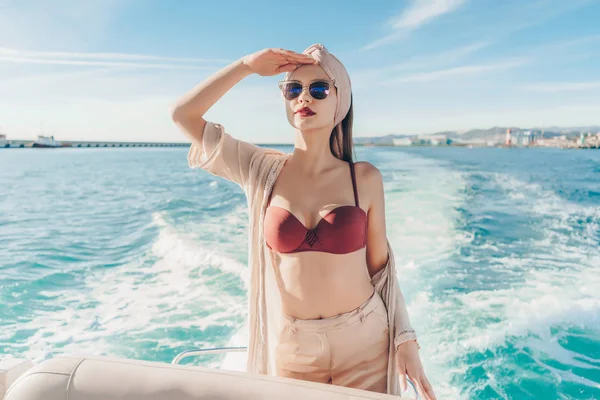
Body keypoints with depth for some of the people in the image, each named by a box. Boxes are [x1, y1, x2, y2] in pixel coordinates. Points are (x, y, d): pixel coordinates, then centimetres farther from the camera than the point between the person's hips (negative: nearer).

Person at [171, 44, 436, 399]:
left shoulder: (365, 178, -7)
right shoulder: (263, 170, -5)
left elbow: (380, 265, 0)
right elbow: (183, 114, -5)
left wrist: (406, 340, -4)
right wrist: (248, 65, -9)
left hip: (364, 341, 0)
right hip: (290, 347, 1)